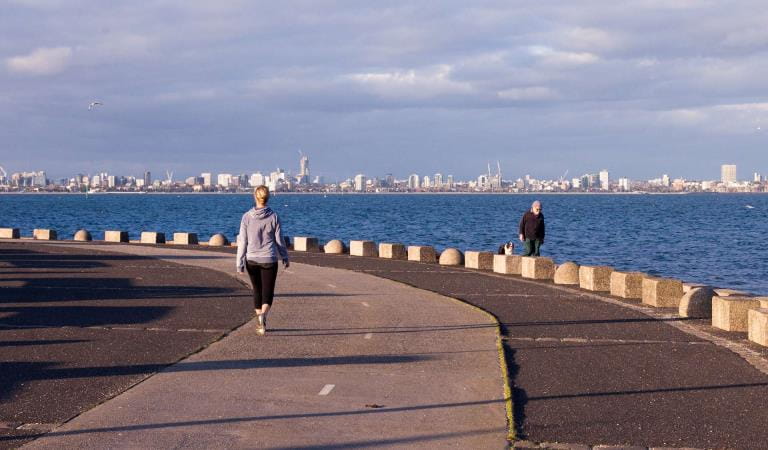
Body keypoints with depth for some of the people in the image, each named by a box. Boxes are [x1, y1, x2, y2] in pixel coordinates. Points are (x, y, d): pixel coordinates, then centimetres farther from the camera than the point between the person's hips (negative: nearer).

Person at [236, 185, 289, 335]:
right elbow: (279, 240, 1)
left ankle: (260, 323, 24)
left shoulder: (247, 217, -4)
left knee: (257, 291, 17)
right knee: (268, 293, 4)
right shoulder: (273, 217, -5)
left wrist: (240, 263, 2)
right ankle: (263, 315, -24)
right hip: (269, 260, -1)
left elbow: (242, 241, -3)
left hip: (252, 260, 1)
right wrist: (285, 258, 14)